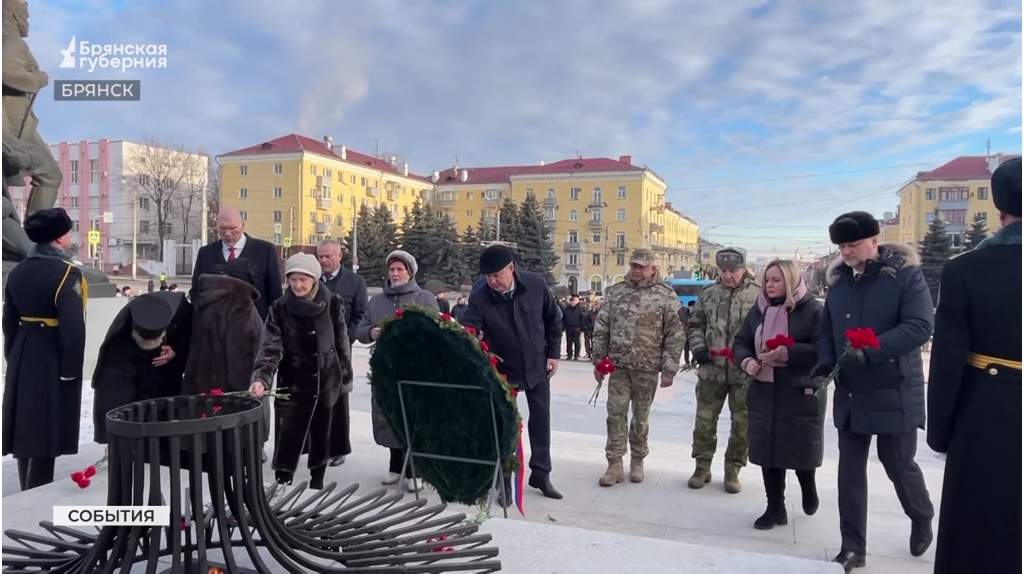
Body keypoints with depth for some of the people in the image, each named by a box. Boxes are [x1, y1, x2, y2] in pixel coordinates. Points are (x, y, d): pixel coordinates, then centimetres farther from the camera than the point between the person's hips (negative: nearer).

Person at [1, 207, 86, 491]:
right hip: (54, 359, -8)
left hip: (23, 358, 8)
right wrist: (70, 369, -15)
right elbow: (73, 326, -21)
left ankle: (28, 496, 29)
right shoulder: (67, 272, -16)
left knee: (25, 427, 16)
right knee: (46, 431, 0)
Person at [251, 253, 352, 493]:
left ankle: (317, 482, 28)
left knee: (321, 432, 12)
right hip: (293, 380, -1)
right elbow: (270, 347, -17)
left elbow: (341, 341, 2)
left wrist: (345, 375, 5)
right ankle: (281, 483, 6)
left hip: (326, 378, 1)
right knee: (288, 433, -5)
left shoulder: (332, 303, -7)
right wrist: (261, 378, -32)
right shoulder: (280, 308, -9)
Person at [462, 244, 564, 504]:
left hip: (537, 366, 2)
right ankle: (504, 482, 18)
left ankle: (541, 474, 29)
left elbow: (554, 319, -2)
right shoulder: (479, 297, -23)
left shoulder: (536, 284, -17)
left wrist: (553, 353, -2)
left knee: (541, 421, 12)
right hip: (502, 370, -2)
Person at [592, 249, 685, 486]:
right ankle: (615, 465, 9)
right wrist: (598, 361, 5)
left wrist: (669, 369, -8)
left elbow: (675, 335, -4)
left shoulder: (666, 296, -3)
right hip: (618, 365, 2)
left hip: (647, 367, -2)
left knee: (641, 416, 10)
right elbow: (601, 328, 8)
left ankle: (637, 461, 26)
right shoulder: (616, 292, 5)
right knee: (616, 414, 1)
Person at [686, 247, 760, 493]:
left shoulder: (758, 295, -5)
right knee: (704, 420, 9)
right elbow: (696, 324, 13)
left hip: (745, 372, -2)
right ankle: (702, 466, 23)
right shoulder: (708, 293, 6)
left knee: (742, 423, 8)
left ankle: (733, 470, 24)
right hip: (711, 370, 3)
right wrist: (698, 348, -2)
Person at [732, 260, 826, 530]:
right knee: (768, 448, 7)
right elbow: (740, 342, 11)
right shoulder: (758, 309, 9)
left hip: (801, 392, -4)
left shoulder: (812, 309, -7)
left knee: (800, 448, 8)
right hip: (764, 391, 5)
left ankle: (809, 489, 40)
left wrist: (787, 353, -25)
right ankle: (775, 507, 20)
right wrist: (747, 361, -10)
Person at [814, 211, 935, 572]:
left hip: (893, 391, -4)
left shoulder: (905, 274, -10)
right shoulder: (838, 280, 6)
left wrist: (870, 351, -30)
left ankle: (922, 518, 42)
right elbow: (827, 330, 11)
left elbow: (920, 326, -20)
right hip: (851, 392, 5)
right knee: (850, 469, 6)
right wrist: (825, 365, -6)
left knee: (898, 464, 10)